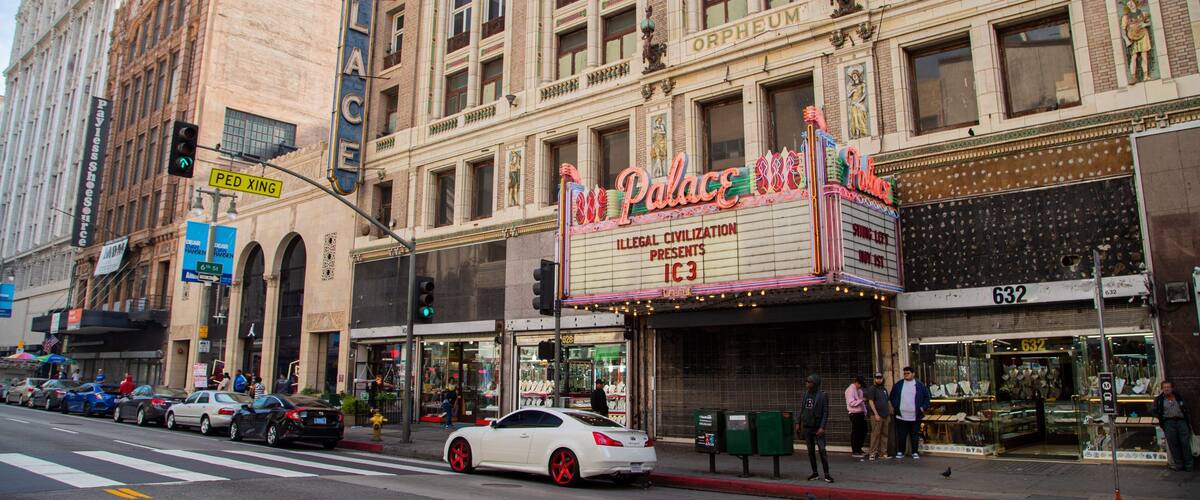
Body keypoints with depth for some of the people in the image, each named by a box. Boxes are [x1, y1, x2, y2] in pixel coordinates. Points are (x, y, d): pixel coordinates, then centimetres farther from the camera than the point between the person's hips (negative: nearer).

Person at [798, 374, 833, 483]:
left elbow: (825, 413, -11)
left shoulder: (823, 395, -8)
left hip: (817, 428, -5)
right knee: (811, 451, 10)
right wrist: (799, 423, 11)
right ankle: (815, 473, 19)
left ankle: (827, 474, 0)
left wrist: (822, 427, -18)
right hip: (807, 427, 5)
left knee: (822, 450, -7)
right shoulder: (805, 394, 8)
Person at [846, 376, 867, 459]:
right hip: (855, 414, -9)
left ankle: (859, 449, 26)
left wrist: (865, 412, 16)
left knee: (863, 431, 13)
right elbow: (851, 403, -21)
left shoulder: (859, 390, 16)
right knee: (855, 433, -3)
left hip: (861, 413, 9)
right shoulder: (850, 390, -13)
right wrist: (862, 400, -20)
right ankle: (855, 452, 4)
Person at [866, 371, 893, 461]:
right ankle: (872, 453, -8)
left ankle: (883, 453, 13)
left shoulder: (884, 389, 19)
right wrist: (876, 414, -17)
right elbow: (871, 401, -12)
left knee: (885, 435, 7)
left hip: (886, 415, 7)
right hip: (877, 416, -7)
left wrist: (889, 414, 18)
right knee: (876, 434, -10)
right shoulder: (872, 389, -5)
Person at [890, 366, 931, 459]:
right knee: (901, 436, 4)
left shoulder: (920, 385, 3)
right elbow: (892, 396, 15)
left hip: (915, 416, -1)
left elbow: (926, 396, 8)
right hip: (901, 416, 1)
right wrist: (894, 407, 6)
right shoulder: (898, 385, 6)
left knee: (915, 435, 6)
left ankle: (915, 452, 16)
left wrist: (924, 407, -2)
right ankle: (900, 452, 13)